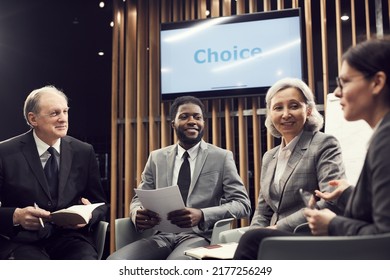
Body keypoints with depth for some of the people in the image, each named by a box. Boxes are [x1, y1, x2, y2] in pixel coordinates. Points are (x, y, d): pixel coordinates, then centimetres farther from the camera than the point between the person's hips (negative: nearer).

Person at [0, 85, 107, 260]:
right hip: (22, 241, -2)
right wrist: (16, 216, -21)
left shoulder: (84, 152, 8)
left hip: (71, 237, 2)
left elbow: (100, 204, 12)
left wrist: (88, 216, -11)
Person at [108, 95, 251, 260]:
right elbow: (138, 199, 16)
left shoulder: (222, 157, 5)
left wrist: (201, 215, -20)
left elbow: (242, 203, -1)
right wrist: (138, 215, -11)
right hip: (161, 236, 4)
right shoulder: (156, 158, 15)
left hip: (199, 236, -3)